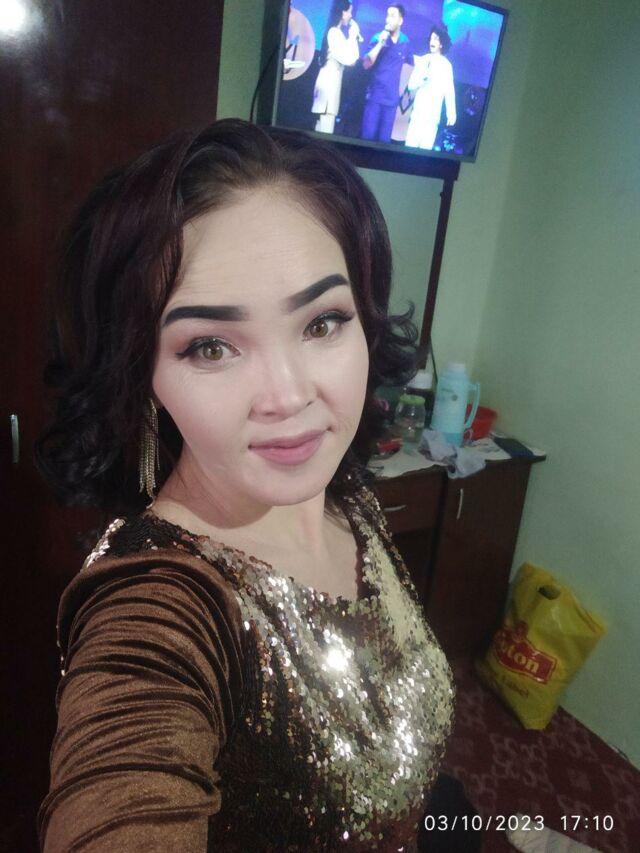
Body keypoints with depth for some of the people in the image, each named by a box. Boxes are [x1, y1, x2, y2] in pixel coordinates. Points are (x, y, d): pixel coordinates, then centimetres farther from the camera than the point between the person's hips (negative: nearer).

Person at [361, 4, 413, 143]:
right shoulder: (378, 38, -1)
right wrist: (380, 43, -18)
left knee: (384, 138, 5)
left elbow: (410, 66, 17)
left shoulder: (406, 43, 3)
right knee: (368, 136, -3)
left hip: (392, 98, 1)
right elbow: (366, 64, -9)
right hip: (374, 96, -1)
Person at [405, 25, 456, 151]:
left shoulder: (446, 65, 3)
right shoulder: (422, 60, 10)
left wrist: (451, 114, -11)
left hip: (433, 115, -2)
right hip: (417, 112, 2)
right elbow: (410, 85, 8)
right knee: (410, 145, -3)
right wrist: (421, 79, -13)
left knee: (426, 147, -6)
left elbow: (449, 90, 0)